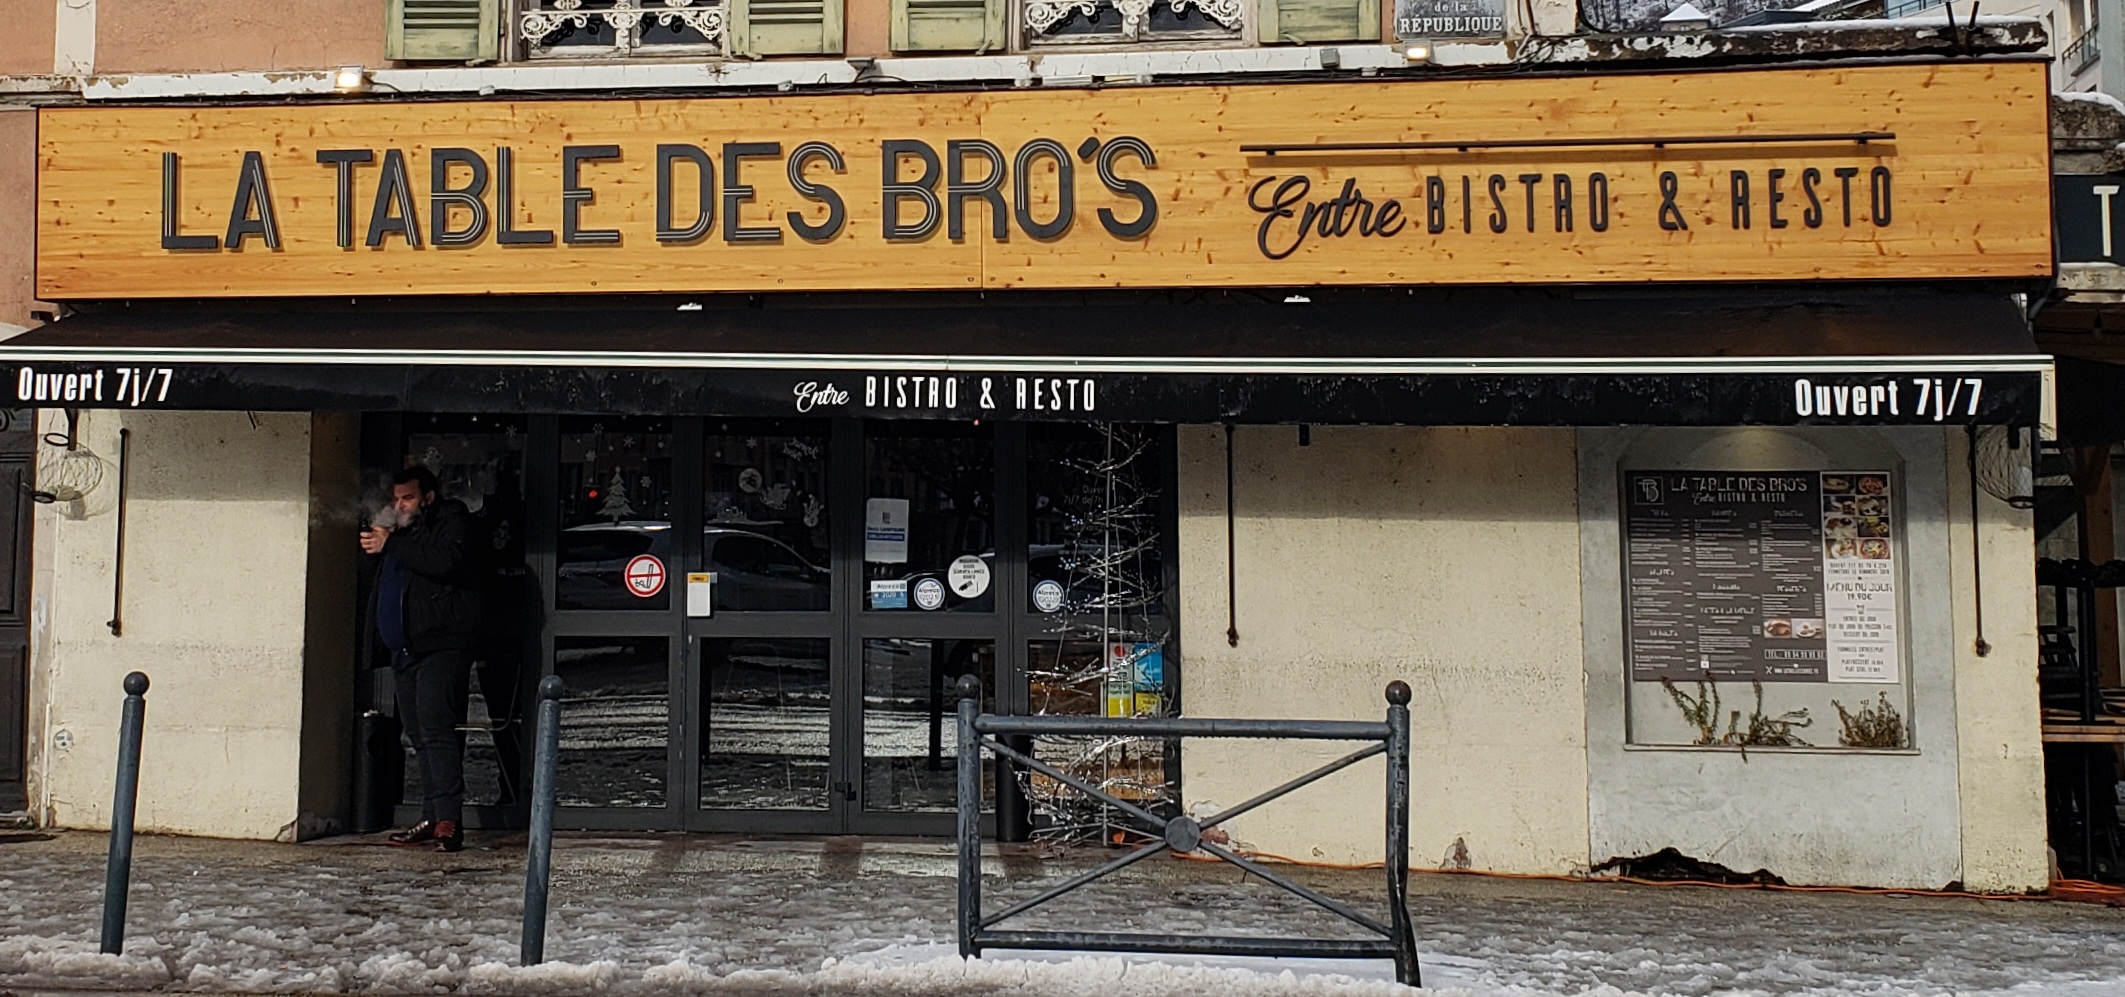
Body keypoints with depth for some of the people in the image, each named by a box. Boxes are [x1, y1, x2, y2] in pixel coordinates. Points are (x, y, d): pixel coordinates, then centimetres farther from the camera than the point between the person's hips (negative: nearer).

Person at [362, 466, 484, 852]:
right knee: (419, 735, 7)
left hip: (441, 646, -9)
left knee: (436, 729, -17)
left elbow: (445, 563, -20)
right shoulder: (399, 531, 24)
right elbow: (386, 585, 30)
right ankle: (432, 818, 9)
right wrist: (374, 545, 11)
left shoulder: (451, 521, -1)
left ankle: (449, 820, -20)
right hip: (404, 648, 9)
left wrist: (390, 546, -12)